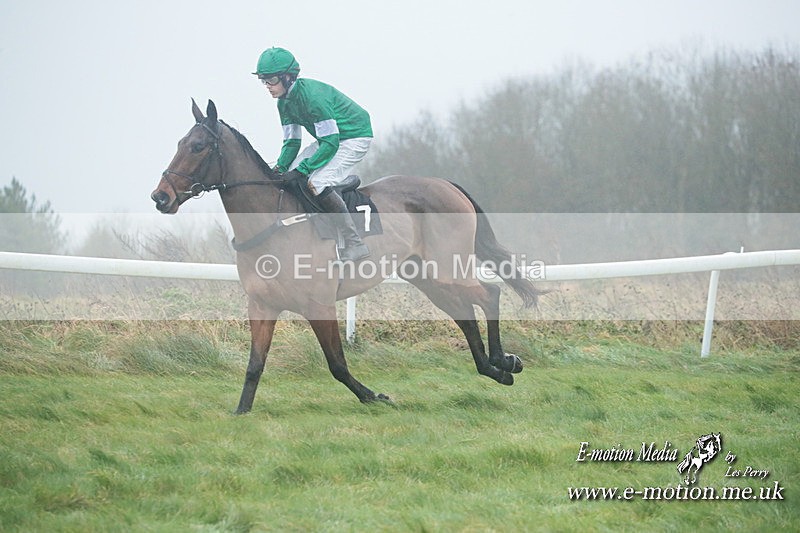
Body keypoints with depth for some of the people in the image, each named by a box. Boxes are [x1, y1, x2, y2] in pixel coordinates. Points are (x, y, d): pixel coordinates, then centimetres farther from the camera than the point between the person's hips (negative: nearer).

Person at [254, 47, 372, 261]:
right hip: (331, 138, 10)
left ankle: (355, 245, -23)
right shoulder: (284, 102, -1)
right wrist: (280, 168, -13)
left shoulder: (312, 95, -30)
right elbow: (291, 141, 5)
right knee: (289, 176, 4)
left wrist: (302, 170, -33)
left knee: (317, 182, -26)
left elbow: (330, 144, -31)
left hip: (355, 137, -10)